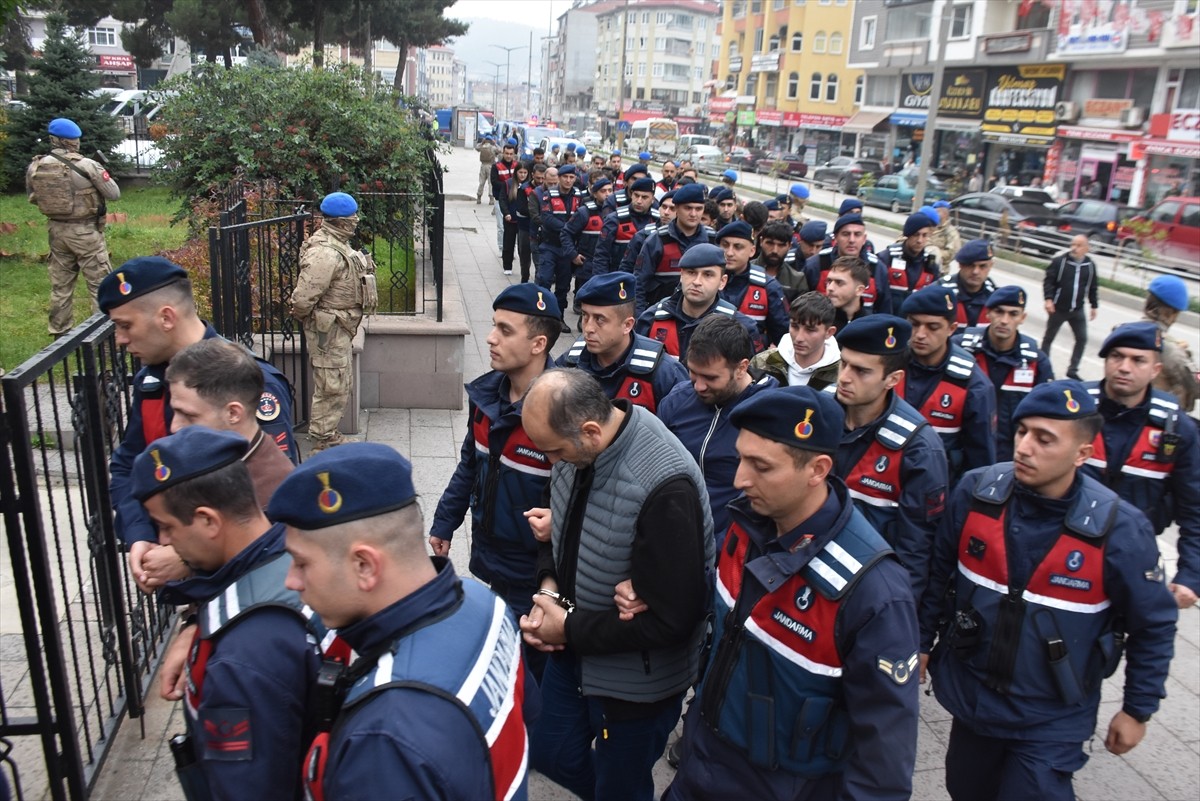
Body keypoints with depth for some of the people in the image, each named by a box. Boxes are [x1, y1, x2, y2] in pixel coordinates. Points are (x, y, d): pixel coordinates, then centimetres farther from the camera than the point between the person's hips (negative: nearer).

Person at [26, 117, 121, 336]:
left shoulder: (35, 167, 0)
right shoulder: (87, 166, -15)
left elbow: (32, 198, 14)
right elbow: (114, 193, -7)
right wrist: (102, 174, 9)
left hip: (56, 230, 6)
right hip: (85, 232, -6)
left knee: (60, 285, 15)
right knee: (100, 283, 2)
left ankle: (60, 333, 24)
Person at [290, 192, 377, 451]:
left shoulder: (337, 244, 10)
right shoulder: (325, 253, -25)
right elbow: (304, 296, -27)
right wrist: (300, 315, -9)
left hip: (340, 327, 11)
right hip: (329, 329, -11)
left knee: (341, 382, 20)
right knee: (332, 385, -1)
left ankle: (328, 434, 34)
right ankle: (323, 440, 12)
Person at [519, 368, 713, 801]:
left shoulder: (666, 487, -34)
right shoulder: (575, 446, -11)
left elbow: (669, 618, -27)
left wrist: (570, 629, -20)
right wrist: (549, 588, -9)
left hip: (636, 679, -7)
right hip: (573, 651, 7)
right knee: (548, 753, 23)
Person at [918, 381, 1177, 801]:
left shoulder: (1119, 530, -20)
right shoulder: (976, 491, -14)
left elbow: (1153, 625, -5)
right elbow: (939, 572, 1)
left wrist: (1137, 709, 1)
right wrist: (922, 640, 7)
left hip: (1051, 720, -3)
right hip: (969, 697, 3)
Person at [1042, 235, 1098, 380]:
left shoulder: (1090, 265, 4)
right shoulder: (1059, 261, -9)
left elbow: (1093, 288, 13)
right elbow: (1048, 281, -10)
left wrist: (1094, 306, 13)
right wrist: (1048, 299, -22)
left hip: (1077, 310, 4)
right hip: (1058, 308, -4)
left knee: (1082, 339, 4)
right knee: (1049, 338, 8)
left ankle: (1072, 370, 15)